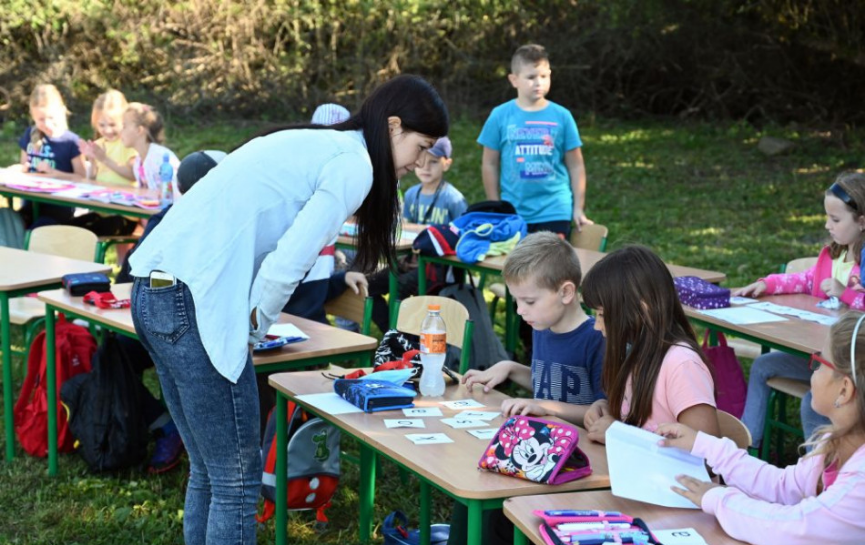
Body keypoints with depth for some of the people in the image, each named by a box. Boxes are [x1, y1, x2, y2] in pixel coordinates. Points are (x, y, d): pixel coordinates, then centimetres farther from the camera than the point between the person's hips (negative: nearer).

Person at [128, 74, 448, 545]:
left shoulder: (308, 144, 23)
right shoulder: (353, 165, -4)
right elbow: (286, 266, -15)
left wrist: (247, 323, 15)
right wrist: (254, 327, 0)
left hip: (153, 291, 9)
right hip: (193, 304, -9)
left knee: (208, 473, 17)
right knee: (237, 479, 1)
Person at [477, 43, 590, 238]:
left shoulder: (561, 116, -1)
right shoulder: (500, 116, -1)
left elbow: (576, 166, 5)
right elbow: (490, 165, 6)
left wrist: (578, 209, 4)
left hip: (554, 211, 0)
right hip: (512, 213, 1)